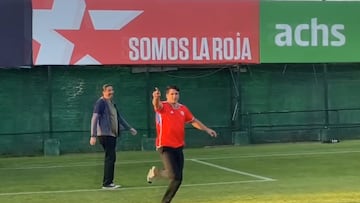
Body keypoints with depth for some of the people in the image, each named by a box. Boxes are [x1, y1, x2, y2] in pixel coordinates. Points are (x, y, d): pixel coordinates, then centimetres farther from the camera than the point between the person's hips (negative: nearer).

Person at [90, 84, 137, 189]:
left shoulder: (112, 103, 18)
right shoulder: (101, 102, -8)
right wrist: (93, 136, -21)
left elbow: (119, 117, 29)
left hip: (113, 134, 8)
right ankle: (106, 183, -6)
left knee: (111, 158, 9)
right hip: (105, 134, -8)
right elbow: (94, 119, -14)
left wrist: (129, 128, 30)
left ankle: (109, 182, 14)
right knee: (110, 158, -10)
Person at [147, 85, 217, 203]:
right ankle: (155, 172, 12)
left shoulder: (183, 109, 10)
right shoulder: (163, 107, -8)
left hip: (178, 147, 6)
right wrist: (156, 97, -54)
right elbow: (157, 104, -32)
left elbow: (193, 121, 25)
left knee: (178, 179, 6)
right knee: (173, 175, -19)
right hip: (165, 146, -6)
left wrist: (207, 129, 20)